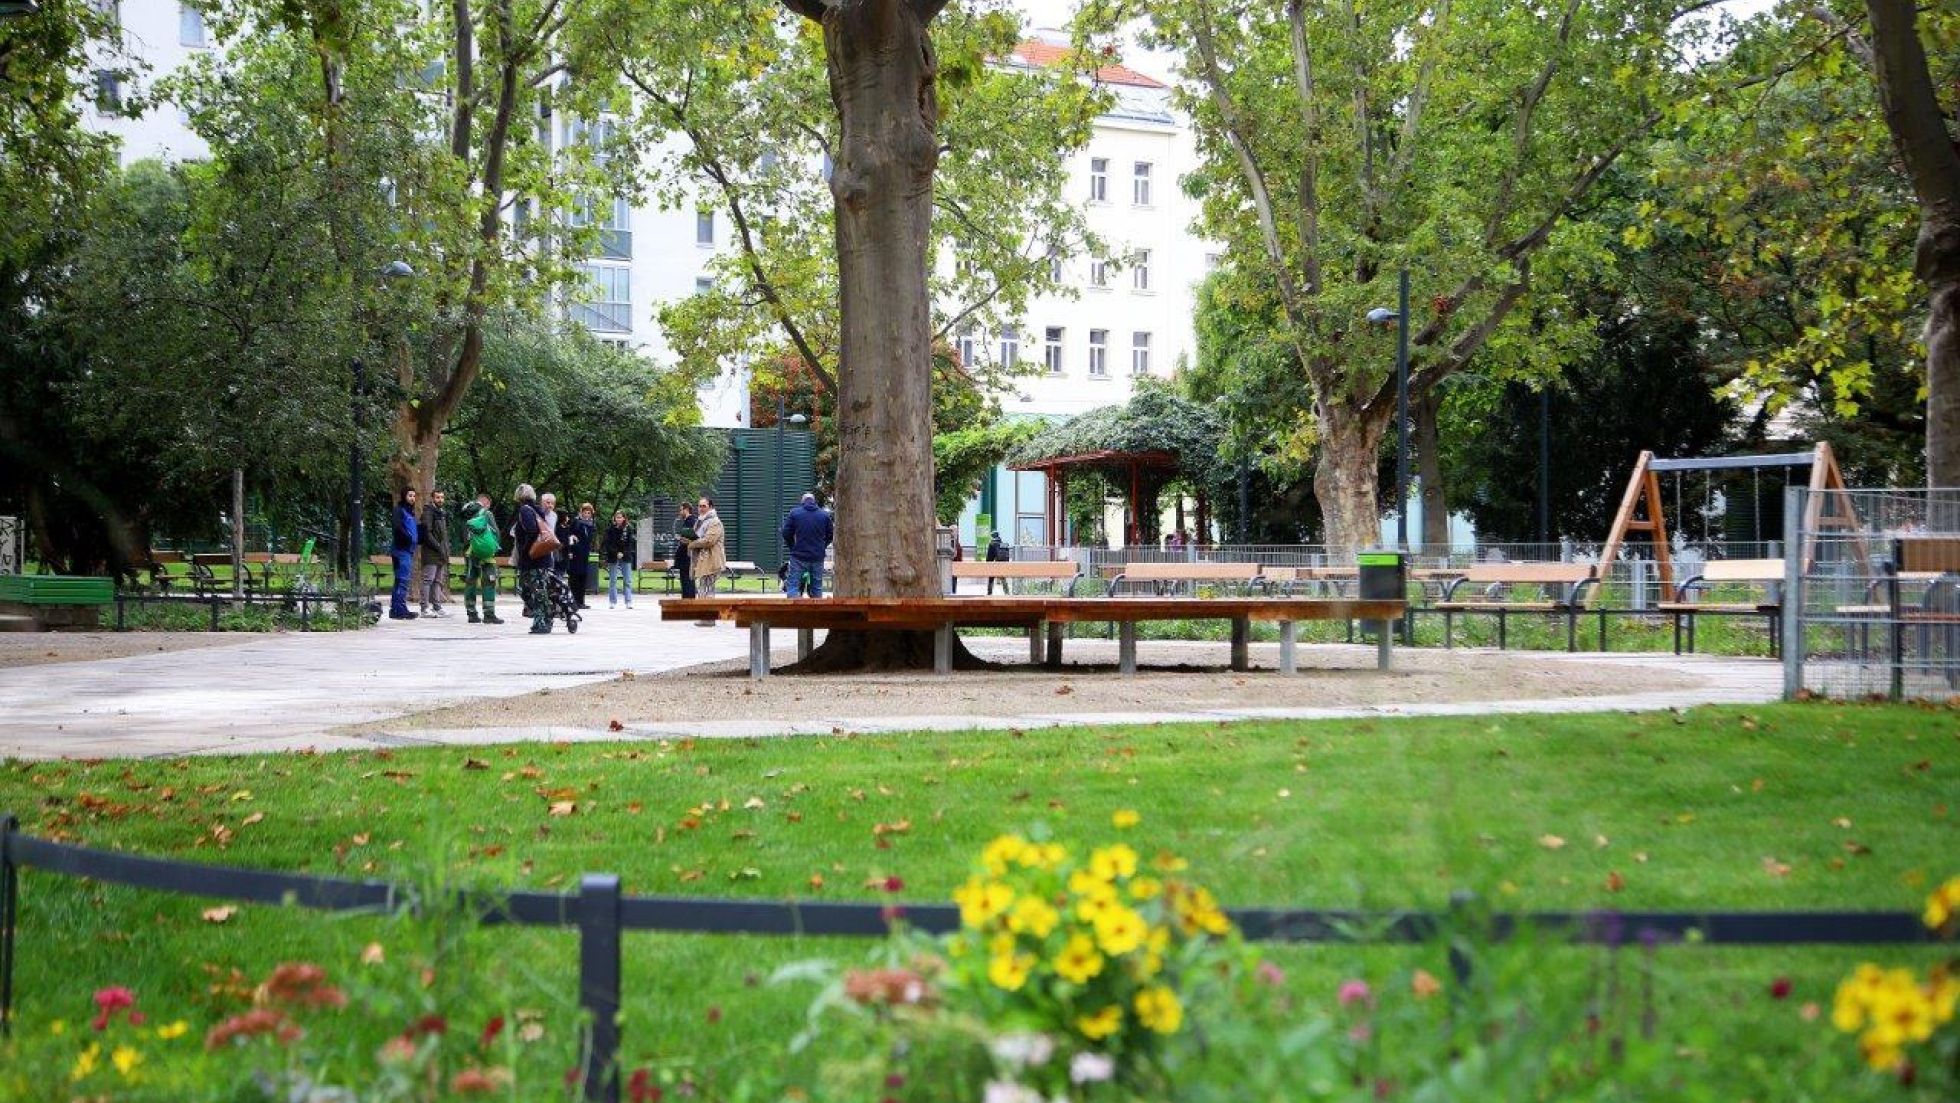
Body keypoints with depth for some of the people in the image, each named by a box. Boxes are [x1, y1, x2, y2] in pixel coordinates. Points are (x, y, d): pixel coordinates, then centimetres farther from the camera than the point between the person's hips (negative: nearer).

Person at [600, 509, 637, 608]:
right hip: (613, 557, 0)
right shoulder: (610, 528, 1)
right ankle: (612, 601, 8)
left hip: (626, 557, 0)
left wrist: (623, 553, -12)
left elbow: (631, 543, 0)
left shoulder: (629, 528, 2)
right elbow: (607, 543, -3)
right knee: (613, 580, 3)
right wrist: (616, 553, -13)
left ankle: (629, 602, -1)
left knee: (628, 580, -2)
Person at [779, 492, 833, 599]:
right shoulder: (824, 515, 5)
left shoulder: (794, 513, -1)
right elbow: (830, 535, 8)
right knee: (817, 587, 10)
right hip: (818, 557, 3)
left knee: (793, 585, -2)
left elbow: (786, 533, -2)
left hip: (799, 556, -3)